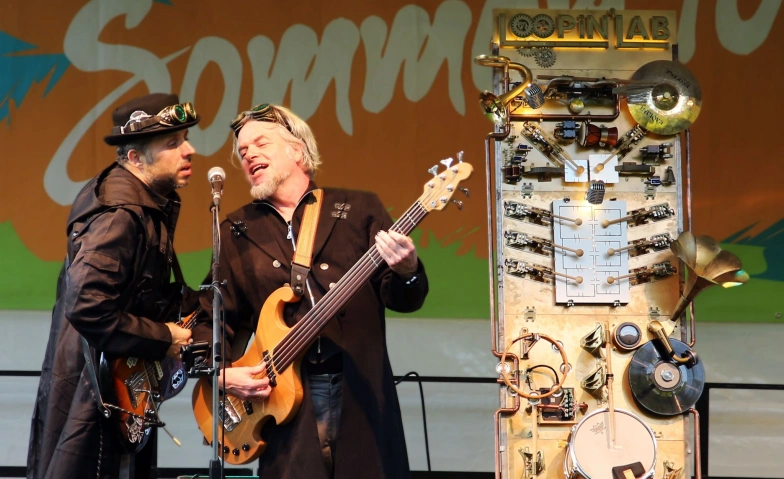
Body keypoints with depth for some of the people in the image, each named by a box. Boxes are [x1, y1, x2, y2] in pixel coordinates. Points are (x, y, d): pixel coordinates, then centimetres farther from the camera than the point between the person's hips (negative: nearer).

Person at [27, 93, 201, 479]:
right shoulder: (120, 214, -22)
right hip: (91, 392, -10)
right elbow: (87, 309, -31)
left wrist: (199, 303, 8)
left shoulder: (149, 203, 10)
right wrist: (164, 340, -20)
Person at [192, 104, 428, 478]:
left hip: (362, 390, -1)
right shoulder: (236, 232, 13)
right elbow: (212, 317, 15)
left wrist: (405, 271, -19)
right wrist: (220, 373, -2)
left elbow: (403, 300, 3)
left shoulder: (358, 209, 7)